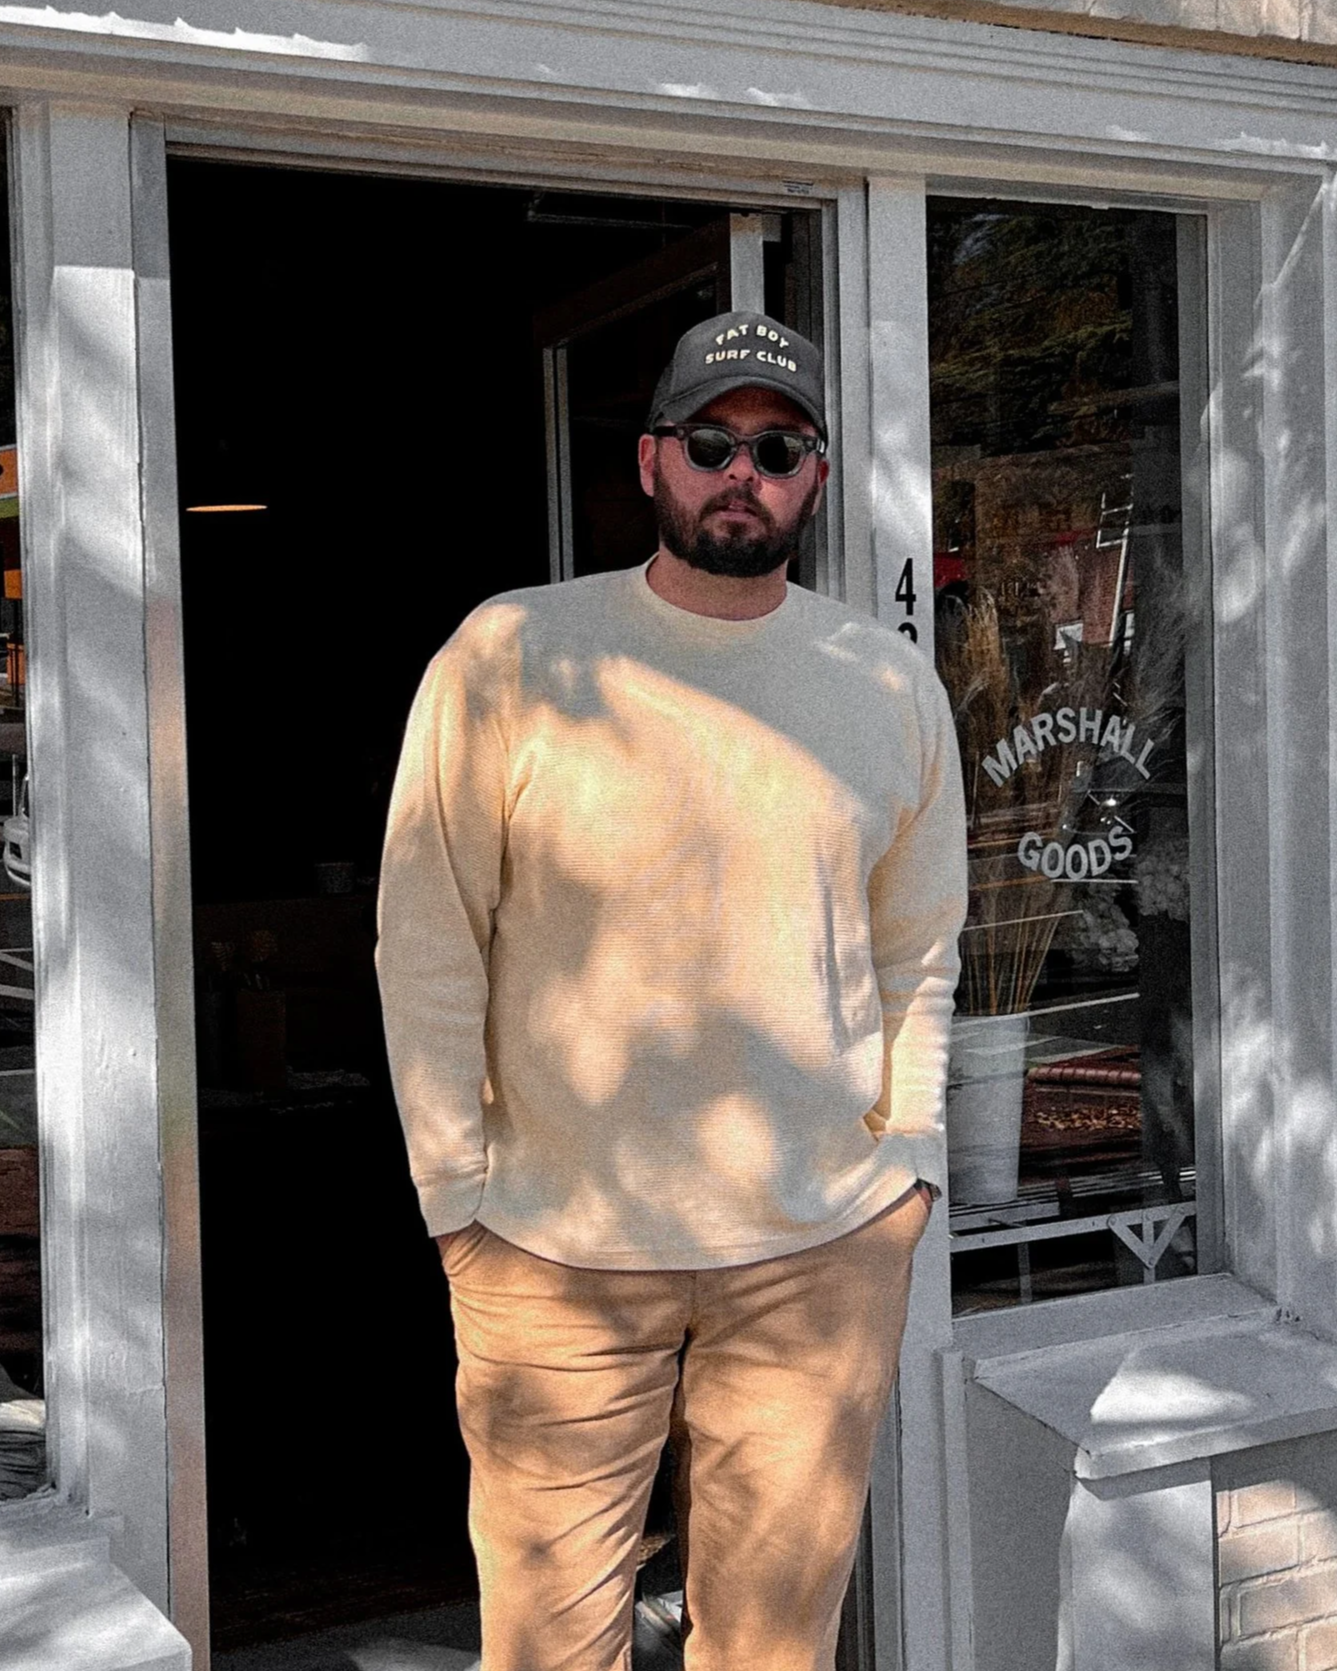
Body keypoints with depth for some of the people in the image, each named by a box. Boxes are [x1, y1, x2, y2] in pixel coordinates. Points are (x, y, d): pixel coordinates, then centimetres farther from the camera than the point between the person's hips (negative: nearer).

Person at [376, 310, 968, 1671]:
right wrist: (457, 1198, -5)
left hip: (824, 1251, 3)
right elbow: (430, 945, -3)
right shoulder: (509, 657, -5)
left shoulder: (894, 688, 5)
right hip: (555, 1249, -2)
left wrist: (908, 1162, 7)